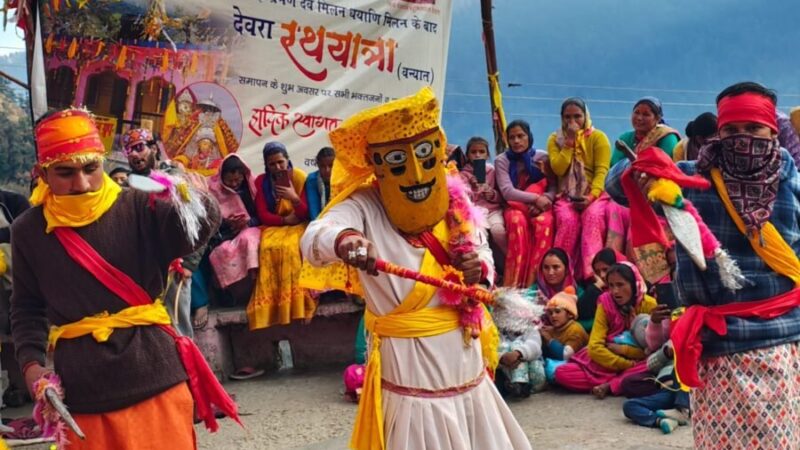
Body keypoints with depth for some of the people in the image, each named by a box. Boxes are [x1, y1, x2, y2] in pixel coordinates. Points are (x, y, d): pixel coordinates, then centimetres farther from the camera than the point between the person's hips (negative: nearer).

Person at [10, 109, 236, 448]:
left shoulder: (136, 208, -3)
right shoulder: (30, 230, 4)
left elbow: (202, 225, -17)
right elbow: (27, 307, 13)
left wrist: (191, 200, -36)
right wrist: (31, 364, 0)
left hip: (154, 377, -1)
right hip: (81, 392, 2)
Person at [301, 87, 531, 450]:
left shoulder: (453, 199, 0)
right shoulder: (364, 206, -17)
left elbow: (482, 250, 15)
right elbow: (314, 238, -36)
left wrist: (479, 270, -9)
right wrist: (344, 240, -59)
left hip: (465, 357, 6)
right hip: (409, 360, -6)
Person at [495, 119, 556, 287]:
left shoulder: (543, 157, 6)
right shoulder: (502, 160, 2)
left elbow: (554, 186, -1)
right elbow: (507, 191, -11)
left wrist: (544, 200, -23)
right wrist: (536, 198, -22)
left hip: (539, 207, 1)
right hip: (514, 207, -1)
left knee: (544, 222, -36)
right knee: (518, 221, -37)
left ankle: (537, 280, -37)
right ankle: (515, 283, -40)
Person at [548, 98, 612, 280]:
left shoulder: (598, 137, 5)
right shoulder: (555, 139, 12)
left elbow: (602, 171, -7)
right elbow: (558, 169, -4)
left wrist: (592, 196, -22)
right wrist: (570, 141, -6)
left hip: (594, 194, -1)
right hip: (566, 195, 1)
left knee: (593, 216, -34)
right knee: (568, 220, -32)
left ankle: (591, 273, -39)